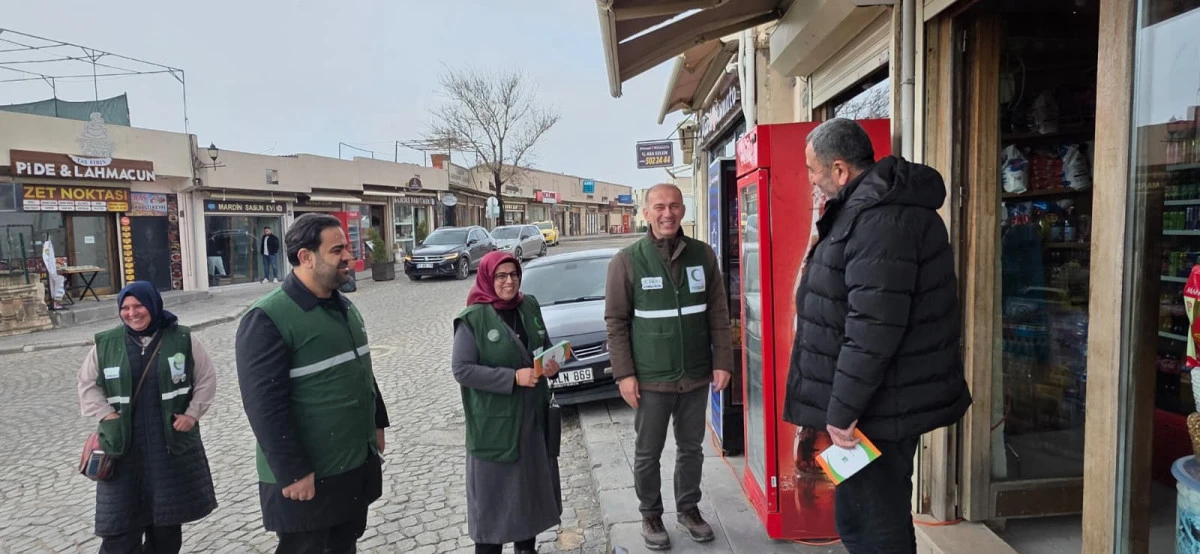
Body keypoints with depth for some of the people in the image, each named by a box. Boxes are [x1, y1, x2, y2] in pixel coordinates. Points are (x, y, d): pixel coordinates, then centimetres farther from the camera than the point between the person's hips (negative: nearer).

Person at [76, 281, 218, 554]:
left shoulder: (183, 339, -3)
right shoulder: (105, 344, 0)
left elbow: (206, 378, 3)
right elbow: (87, 384, 11)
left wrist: (192, 413, -6)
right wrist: (105, 414, -3)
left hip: (174, 442, 0)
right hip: (123, 445, 1)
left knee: (168, 519, 12)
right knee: (119, 524, 3)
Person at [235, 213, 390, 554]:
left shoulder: (344, 307, 10)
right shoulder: (268, 320, -18)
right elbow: (265, 407, -22)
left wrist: (377, 424, 19)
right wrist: (293, 473, -22)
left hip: (359, 466, 8)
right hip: (308, 478, -8)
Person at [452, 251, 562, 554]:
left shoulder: (530, 307, 5)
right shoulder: (473, 318, -12)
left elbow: (546, 346, 17)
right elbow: (461, 369, -16)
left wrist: (552, 364, -7)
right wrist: (513, 378, -21)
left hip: (533, 415, 6)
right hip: (494, 422, -6)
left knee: (533, 484, 17)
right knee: (494, 491, 3)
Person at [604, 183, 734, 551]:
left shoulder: (703, 255, 1)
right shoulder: (627, 261, -6)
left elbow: (718, 314, 4)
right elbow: (616, 322, -5)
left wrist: (722, 361, -1)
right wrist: (624, 373, -9)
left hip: (696, 375, 3)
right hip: (651, 378, -2)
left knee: (691, 448, 17)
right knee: (648, 453, 12)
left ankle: (688, 509, 36)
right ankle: (650, 515, 31)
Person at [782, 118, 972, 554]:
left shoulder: (880, 218, -22)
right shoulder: (877, 206, 11)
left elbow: (872, 329, -27)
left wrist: (842, 409, -21)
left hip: (877, 409, -10)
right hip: (886, 401, 10)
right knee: (884, 519, 22)